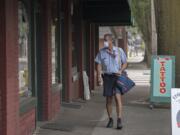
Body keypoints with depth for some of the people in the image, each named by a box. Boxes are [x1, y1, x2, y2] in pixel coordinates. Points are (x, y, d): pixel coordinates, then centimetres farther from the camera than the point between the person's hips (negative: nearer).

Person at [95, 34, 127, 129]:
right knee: (108, 99, 6)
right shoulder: (101, 52, 3)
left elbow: (125, 63, 9)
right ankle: (110, 119, 19)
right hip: (107, 77, 2)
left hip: (117, 77, -2)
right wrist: (99, 76, -13)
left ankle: (119, 120, -15)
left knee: (117, 97, -16)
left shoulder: (119, 51, 2)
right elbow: (99, 65, 3)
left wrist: (121, 71, -9)